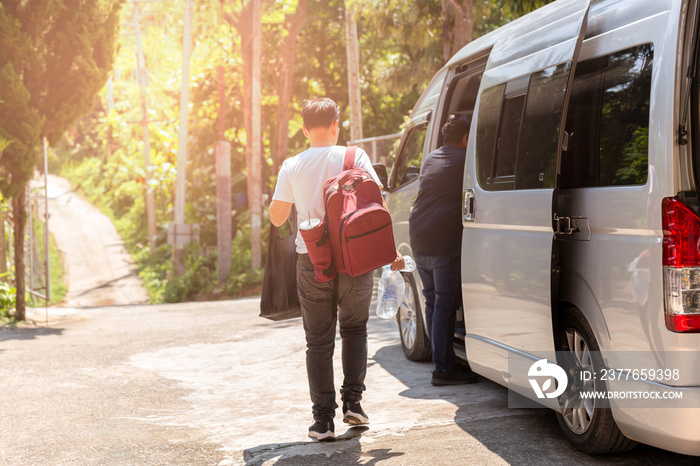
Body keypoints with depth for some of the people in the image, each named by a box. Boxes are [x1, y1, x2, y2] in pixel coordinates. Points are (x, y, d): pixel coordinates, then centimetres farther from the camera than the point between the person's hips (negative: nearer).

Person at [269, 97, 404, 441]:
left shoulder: (291, 167, 0)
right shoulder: (353, 157, -3)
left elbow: (276, 217, 6)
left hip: (313, 263, 0)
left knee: (319, 341, 8)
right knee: (354, 329, 21)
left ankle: (323, 419, 4)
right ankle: (353, 403, 14)